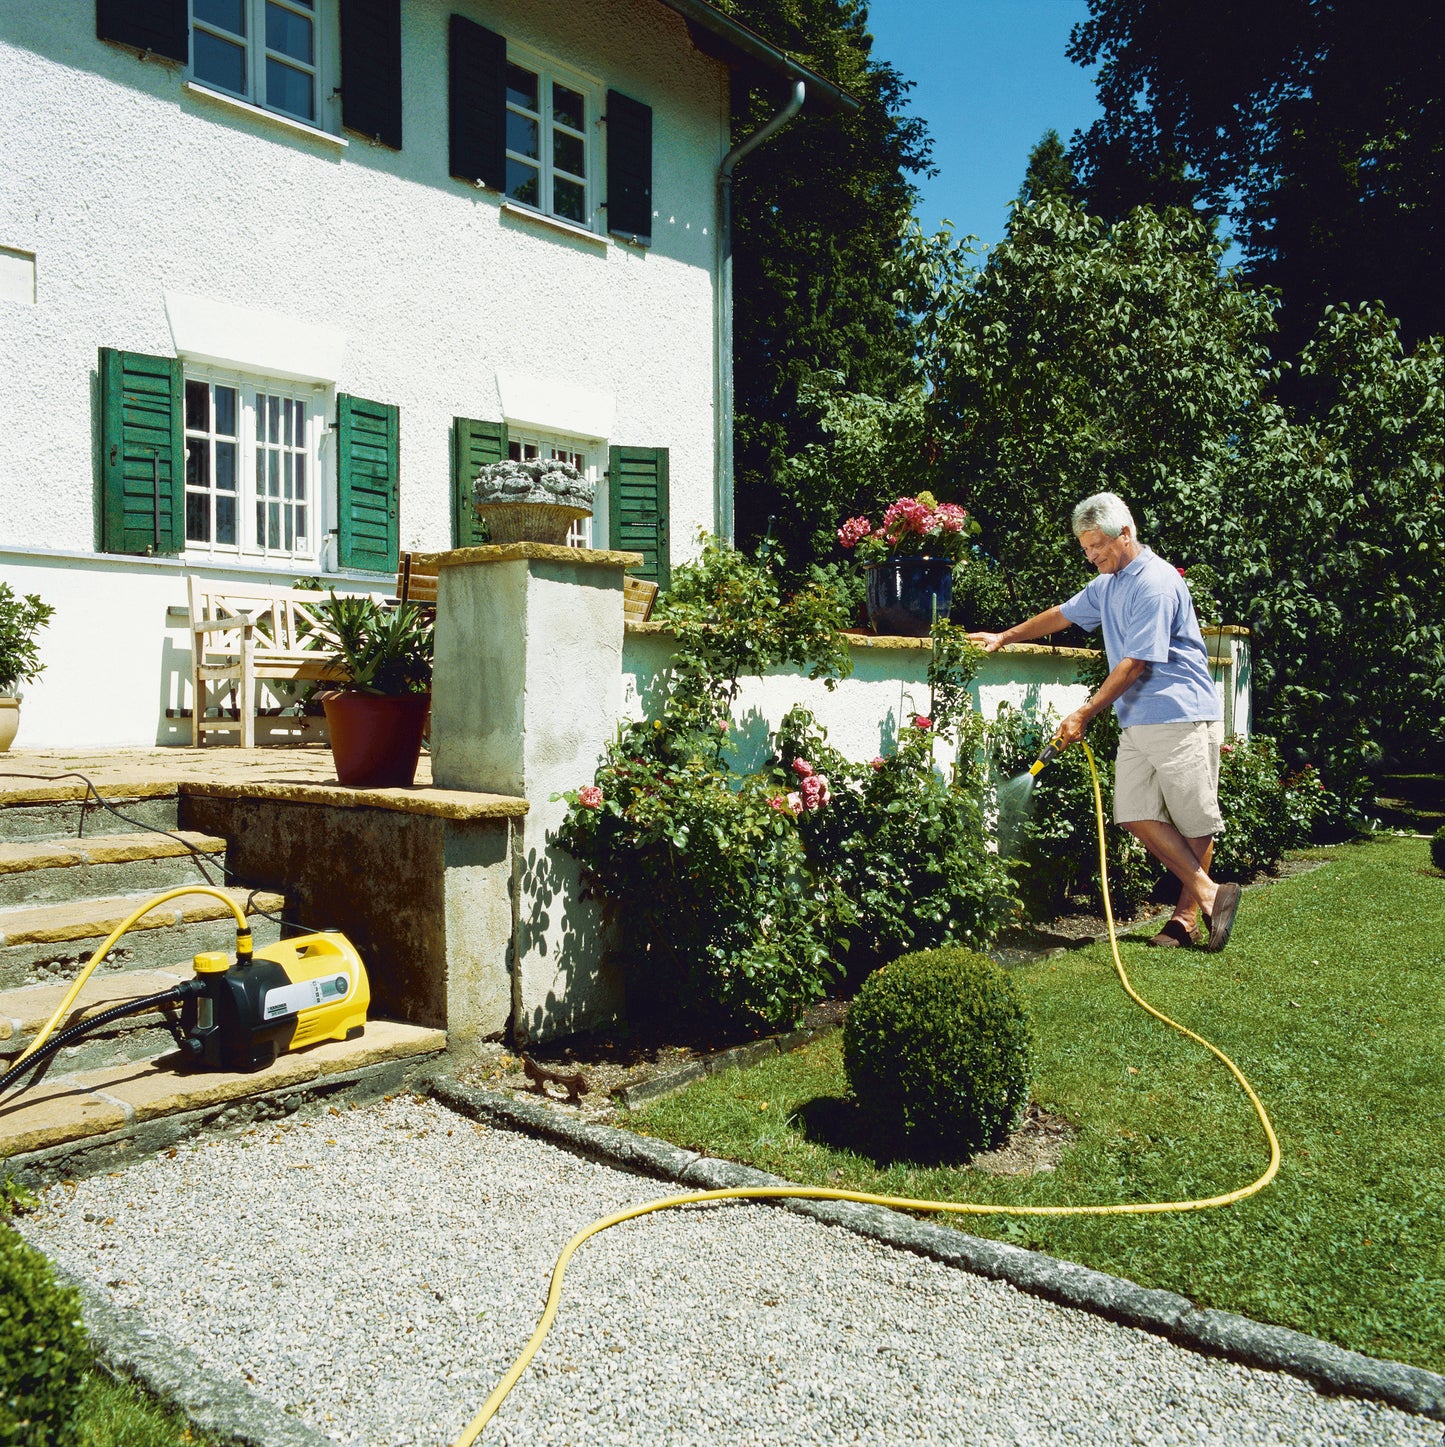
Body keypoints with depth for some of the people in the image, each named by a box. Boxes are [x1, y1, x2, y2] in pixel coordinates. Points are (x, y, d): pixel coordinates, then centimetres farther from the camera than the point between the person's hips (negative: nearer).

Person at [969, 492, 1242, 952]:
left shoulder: (1156, 584, -14)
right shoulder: (1107, 584, 15)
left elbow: (1134, 665, -17)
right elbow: (1062, 614, 31)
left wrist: (1084, 715, -13)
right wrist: (1003, 637, 32)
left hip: (1182, 718, -9)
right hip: (1137, 721, 9)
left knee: (1195, 821, 1)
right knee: (1136, 814, -1)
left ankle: (1186, 915, 10)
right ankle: (1209, 894, 3)